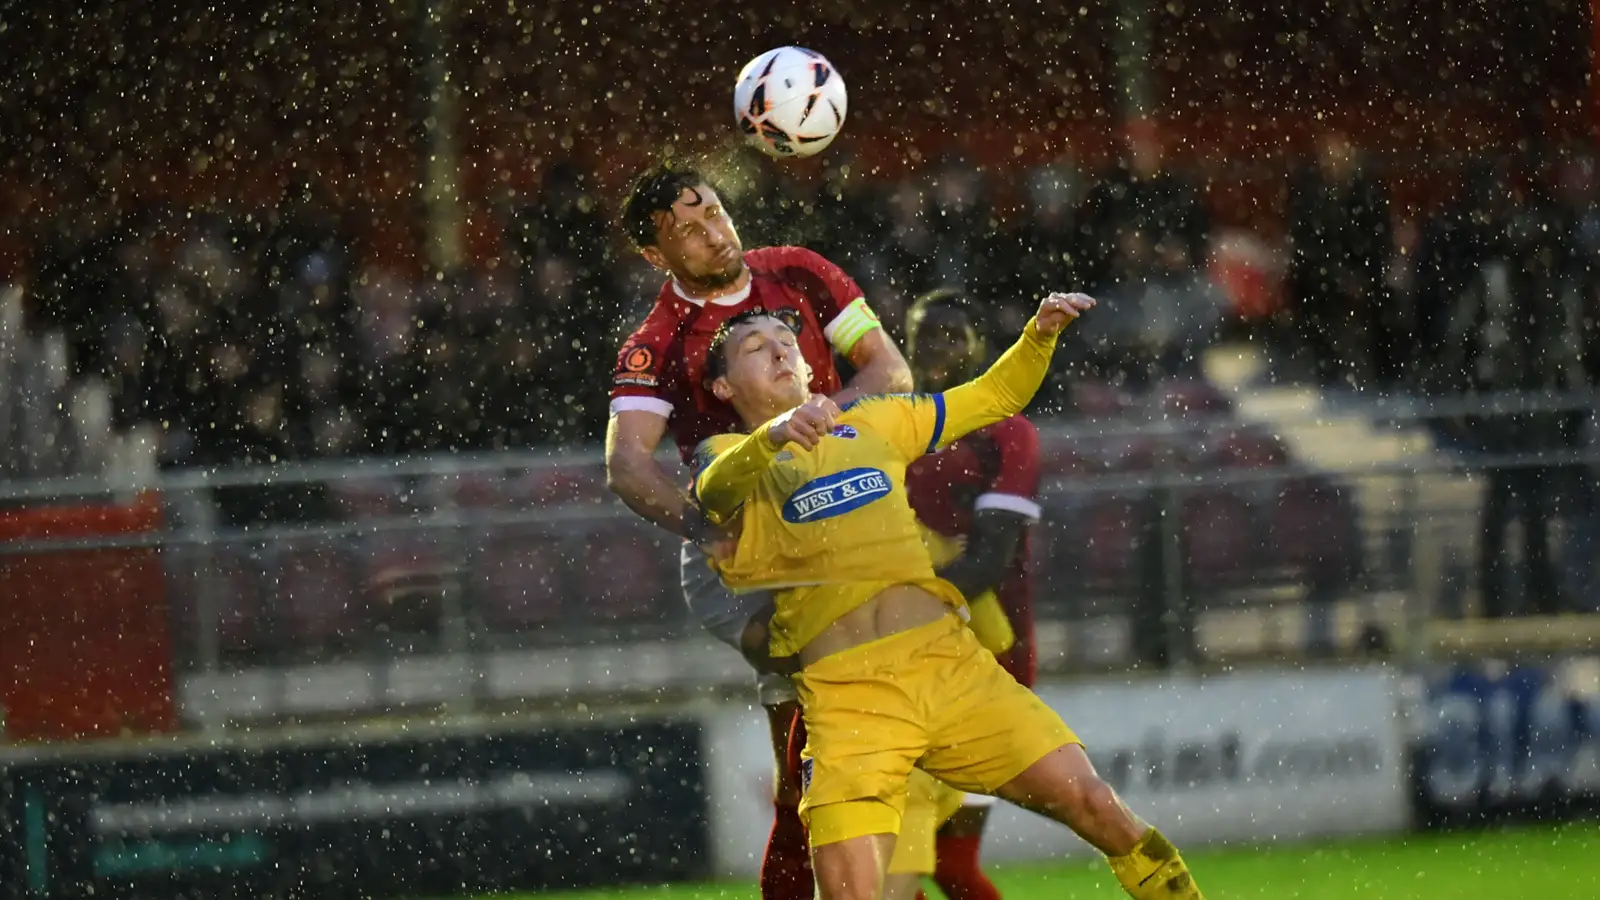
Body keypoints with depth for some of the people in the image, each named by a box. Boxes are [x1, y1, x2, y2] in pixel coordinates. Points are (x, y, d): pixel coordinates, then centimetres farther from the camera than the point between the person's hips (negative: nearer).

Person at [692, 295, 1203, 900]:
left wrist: (1041, 334, 10)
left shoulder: (870, 424, 23)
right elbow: (714, 489, -15)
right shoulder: (728, 456, 10)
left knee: (1090, 801, -8)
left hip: (949, 661, 3)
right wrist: (774, 436, -36)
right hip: (843, 689, -3)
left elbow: (994, 397, 30)